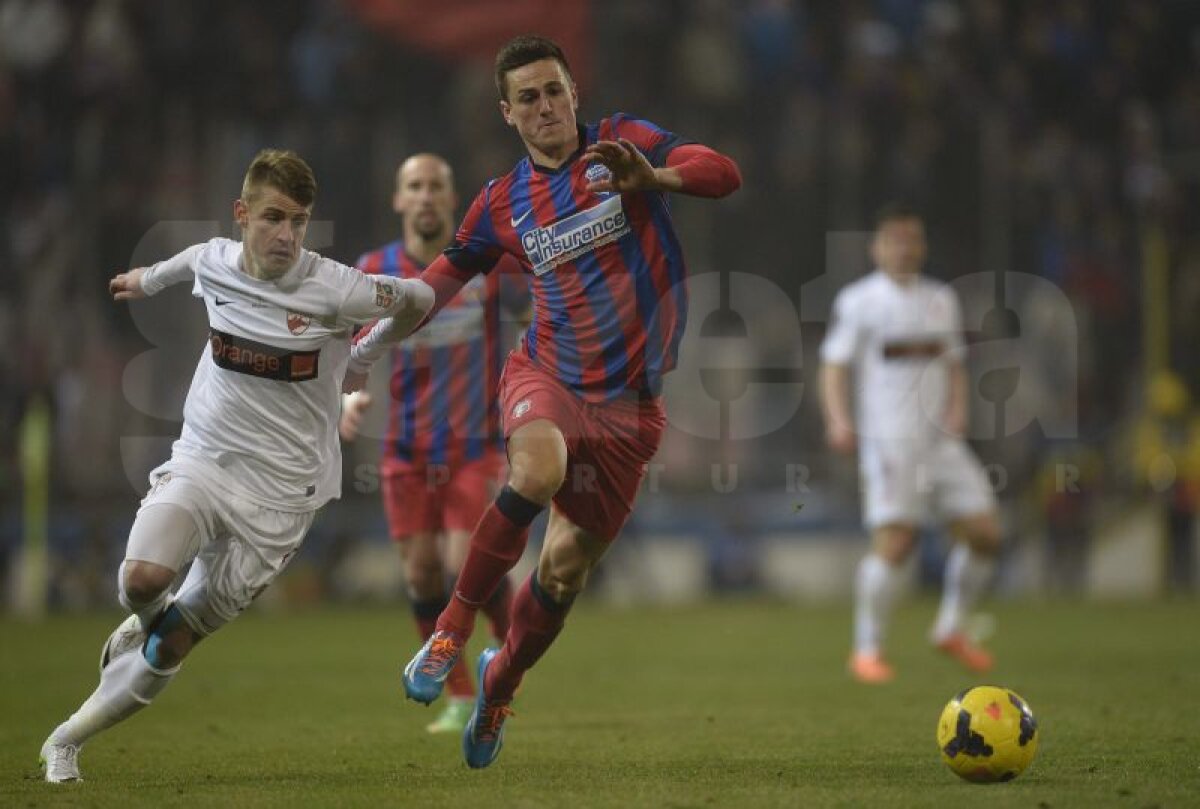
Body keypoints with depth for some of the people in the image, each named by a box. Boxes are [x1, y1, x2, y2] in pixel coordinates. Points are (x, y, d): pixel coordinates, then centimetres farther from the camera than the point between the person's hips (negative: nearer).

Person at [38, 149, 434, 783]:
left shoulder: (333, 289, -14)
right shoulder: (213, 262, -1)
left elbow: (418, 299, 2)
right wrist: (147, 279, 44)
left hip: (280, 493, -2)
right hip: (201, 463, 2)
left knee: (168, 650, 2)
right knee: (143, 577, -29)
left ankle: (67, 741, 21)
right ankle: (144, 619, 9)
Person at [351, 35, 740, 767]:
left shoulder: (622, 144, -3)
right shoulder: (503, 204, 5)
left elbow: (723, 174, -16)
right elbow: (441, 280, 18)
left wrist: (653, 178, -36)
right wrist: (363, 345, 15)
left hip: (629, 403, 0)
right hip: (546, 376, 0)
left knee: (565, 570, 4)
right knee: (538, 469, -35)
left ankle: (501, 682, 33)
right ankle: (454, 627, -21)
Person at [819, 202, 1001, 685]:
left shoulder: (940, 299, 16)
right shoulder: (859, 301, -1)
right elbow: (835, 364, -5)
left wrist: (957, 407, 4)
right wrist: (838, 420, -20)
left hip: (941, 440, 6)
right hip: (889, 441, -6)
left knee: (984, 532, 0)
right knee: (894, 541, -15)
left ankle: (951, 629, 18)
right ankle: (867, 650, -3)